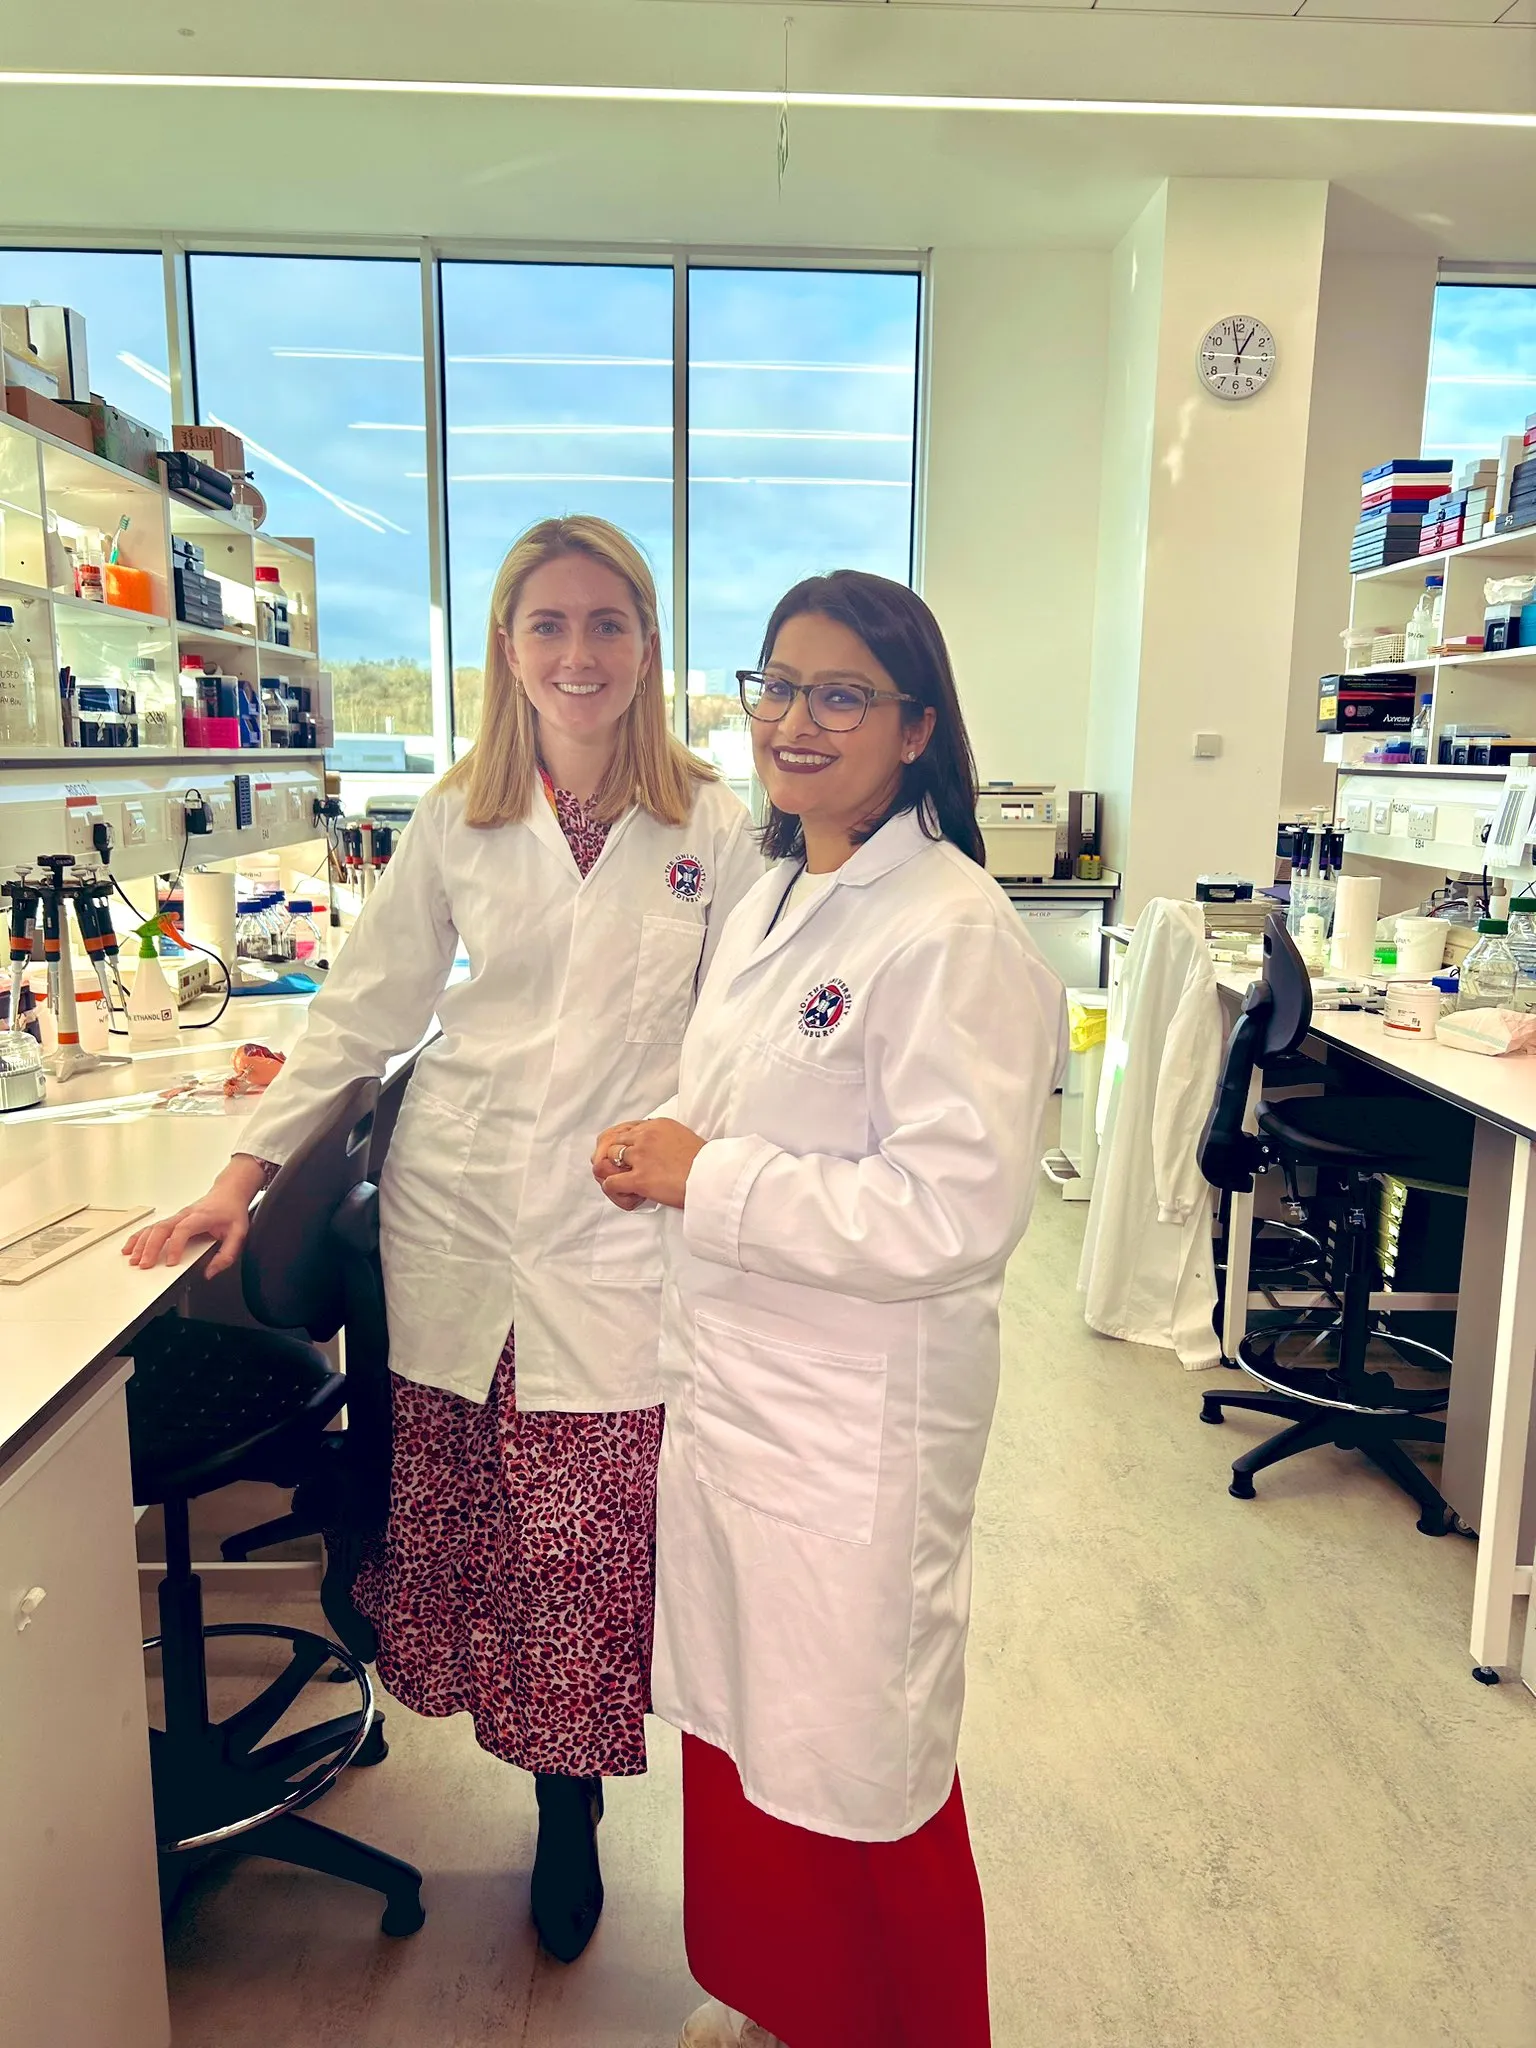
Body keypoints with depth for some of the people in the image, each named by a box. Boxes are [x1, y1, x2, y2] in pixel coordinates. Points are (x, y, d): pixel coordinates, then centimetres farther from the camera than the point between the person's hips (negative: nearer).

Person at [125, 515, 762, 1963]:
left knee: (591, 1538, 1)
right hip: (458, 1216, 2)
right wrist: (246, 1171, 4)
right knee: (458, 1510, 10)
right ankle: (560, 1785, 36)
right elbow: (367, 1008, 7)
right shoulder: (459, 819, 4)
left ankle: (568, 1804, 29)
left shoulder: (710, 828, -1)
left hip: (619, 1234, -2)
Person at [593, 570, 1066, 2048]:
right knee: (740, 1727, 24)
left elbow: (956, 1208, -26)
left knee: (851, 1767, 12)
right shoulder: (769, 901, 9)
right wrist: (666, 1152, 0)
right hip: (728, 1379, 8)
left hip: (859, 1417, -8)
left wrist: (702, 1181, -21)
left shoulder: (951, 933, -20)